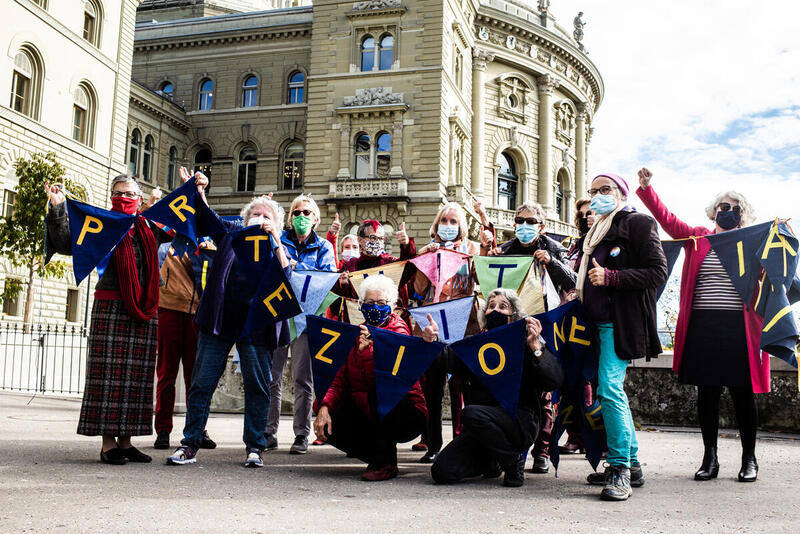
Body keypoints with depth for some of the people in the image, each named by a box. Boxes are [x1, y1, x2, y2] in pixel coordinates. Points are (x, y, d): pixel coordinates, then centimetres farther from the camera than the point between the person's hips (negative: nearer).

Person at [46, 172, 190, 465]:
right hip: (110, 307, -4)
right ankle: (108, 443, 1)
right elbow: (65, 243, -3)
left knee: (137, 373, 4)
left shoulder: (150, 227, 15)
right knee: (109, 372, -5)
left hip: (145, 310, 4)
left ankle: (126, 440, 11)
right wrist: (58, 209, -11)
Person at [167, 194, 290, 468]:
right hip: (219, 321, 1)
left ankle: (254, 446, 13)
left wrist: (275, 238, -11)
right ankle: (190, 444, 10)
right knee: (202, 382, 1)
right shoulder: (231, 234, 15)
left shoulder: (277, 248, 11)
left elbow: (285, 275, -7)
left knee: (257, 385, 2)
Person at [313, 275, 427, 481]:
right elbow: (341, 379, 3)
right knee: (330, 427, -19)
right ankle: (377, 456, 6)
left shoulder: (398, 331, -9)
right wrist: (325, 406, -13)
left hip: (404, 413, -5)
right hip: (367, 414, 5)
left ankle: (386, 463, -20)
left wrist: (367, 349, -40)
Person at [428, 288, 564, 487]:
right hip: (481, 426, 4)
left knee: (472, 413, -33)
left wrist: (536, 347, -23)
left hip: (520, 422, -4)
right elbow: (450, 360, -3)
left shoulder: (524, 343, 5)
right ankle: (490, 461, 17)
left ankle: (513, 460, -8)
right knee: (441, 472, -13)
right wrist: (433, 342, -24)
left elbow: (555, 380, -10)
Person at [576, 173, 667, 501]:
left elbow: (657, 273, -13)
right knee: (613, 391, 10)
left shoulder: (638, 223, -4)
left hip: (621, 322, -9)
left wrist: (610, 277, -19)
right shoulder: (597, 232, 21)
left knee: (609, 389, -17)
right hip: (599, 322, 9)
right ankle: (632, 465, 19)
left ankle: (620, 470, -10)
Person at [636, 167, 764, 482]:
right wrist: (646, 188, 0)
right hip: (702, 327, 1)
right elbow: (667, 219, 8)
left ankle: (749, 458, 19)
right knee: (707, 393, 6)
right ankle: (710, 458, 17)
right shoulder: (698, 239, 12)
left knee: (742, 394, 4)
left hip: (738, 327, -1)